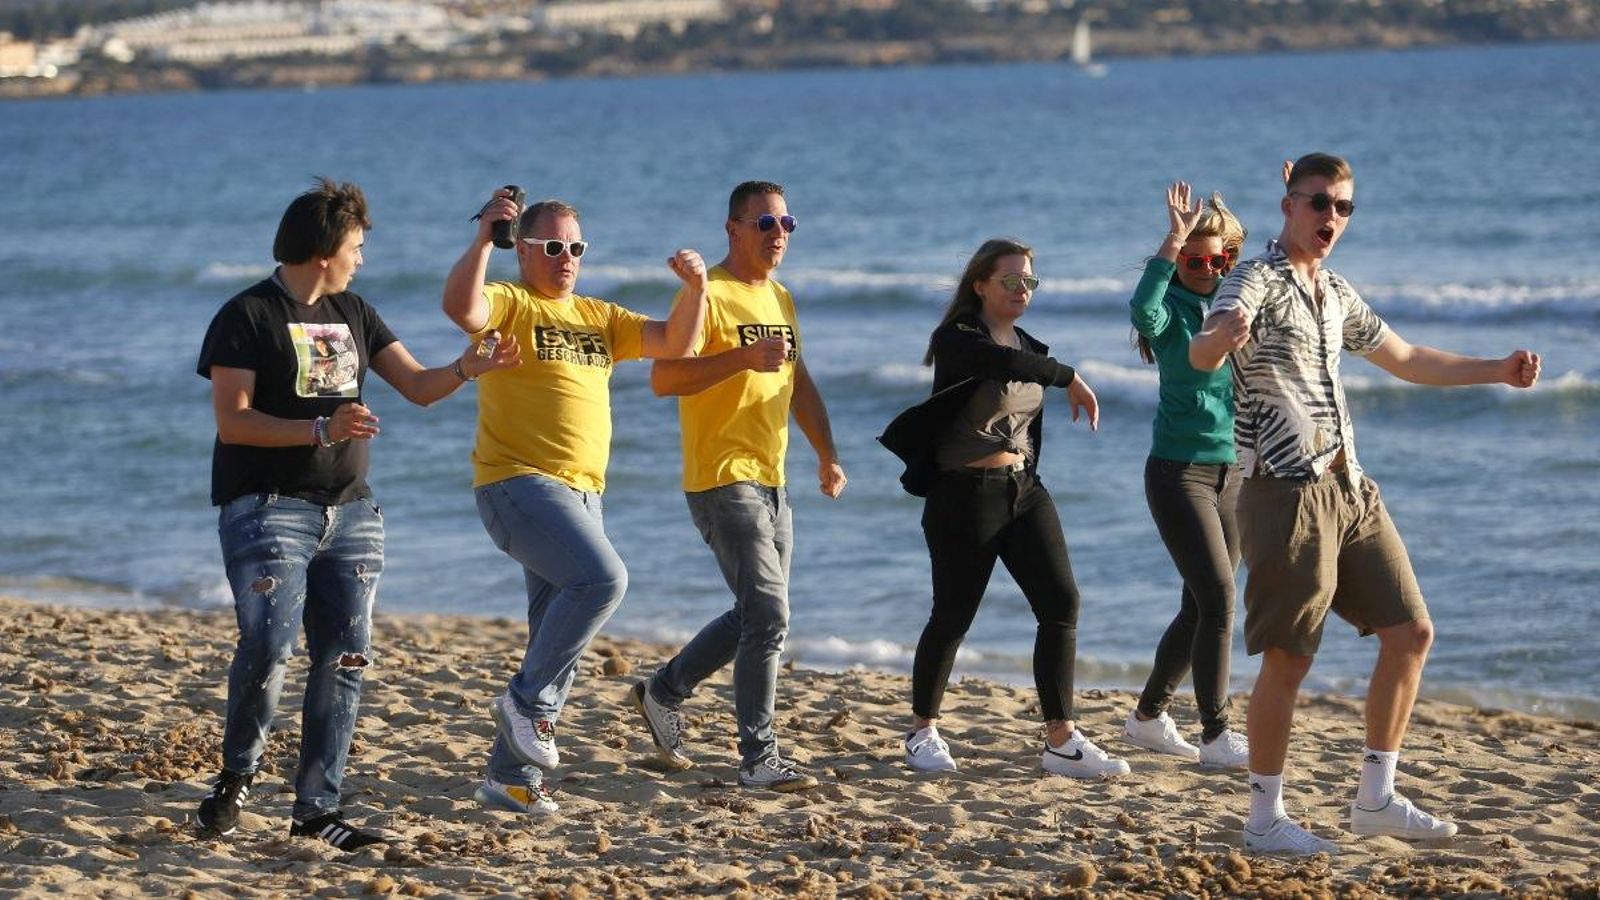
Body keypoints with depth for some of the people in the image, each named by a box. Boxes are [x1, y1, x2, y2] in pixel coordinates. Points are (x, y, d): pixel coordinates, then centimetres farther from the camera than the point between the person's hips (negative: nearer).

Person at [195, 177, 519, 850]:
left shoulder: (353, 313, 16)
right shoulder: (247, 316, -5)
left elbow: (418, 386, 14)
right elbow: (232, 420, -13)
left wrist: (469, 368, -7)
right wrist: (321, 430, -24)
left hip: (350, 512, 7)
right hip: (269, 510, -7)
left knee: (345, 659, 1)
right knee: (268, 647, -17)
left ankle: (317, 808, 6)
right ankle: (236, 776, 7)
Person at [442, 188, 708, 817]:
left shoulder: (599, 318, 18)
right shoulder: (508, 304, -3)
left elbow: (675, 343, 13)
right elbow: (461, 309, -25)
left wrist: (695, 287, -2)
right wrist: (483, 239, -31)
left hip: (582, 493, 8)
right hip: (519, 483, -8)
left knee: (560, 639, 8)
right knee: (602, 578, -28)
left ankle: (511, 777, 15)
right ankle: (527, 701, -15)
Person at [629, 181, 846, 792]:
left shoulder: (780, 299, 16)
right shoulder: (708, 295, -11)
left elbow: (800, 384, 25)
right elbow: (663, 378, -21)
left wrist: (827, 456, 15)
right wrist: (742, 358, -31)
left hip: (770, 482, 9)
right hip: (723, 481, -9)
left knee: (756, 616, 13)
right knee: (768, 615, -15)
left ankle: (663, 692, 31)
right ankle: (758, 758, -10)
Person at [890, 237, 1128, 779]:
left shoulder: (1031, 348, 14)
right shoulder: (957, 341, -10)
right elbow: (1006, 363, -32)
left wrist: (1027, 476, 18)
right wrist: (1071, 379, -27)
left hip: (1024, 490, 7)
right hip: (965, 495, -7)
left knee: (1061, 603, -5)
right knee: (953, 616, 1)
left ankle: (1061, 741, -4)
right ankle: (922, 731, 20)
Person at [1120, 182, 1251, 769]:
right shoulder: (1172, 308, -8)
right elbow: (1143, 311, -31)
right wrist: (1172, 243, -33)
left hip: (1233, 473, 6)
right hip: (1179, 472, -6)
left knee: (1201, 606, 10)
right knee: (1218, 597, -14)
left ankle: (1148, 717, 26)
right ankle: (1216, 736, -11)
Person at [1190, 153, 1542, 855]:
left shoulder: (1337, 294, 17)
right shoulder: (1256, 281, -8)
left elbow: (1406, 360, 32)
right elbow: (1201, 355, -29)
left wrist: (1497, 371, 26)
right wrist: (1223, 336, -53)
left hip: (1350, 488, 9)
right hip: (1287, 491, -9)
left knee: (1410, 632, 8)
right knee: (1288, 657, -7)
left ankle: (1376, 800, 16)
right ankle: (1265, 818, 3)